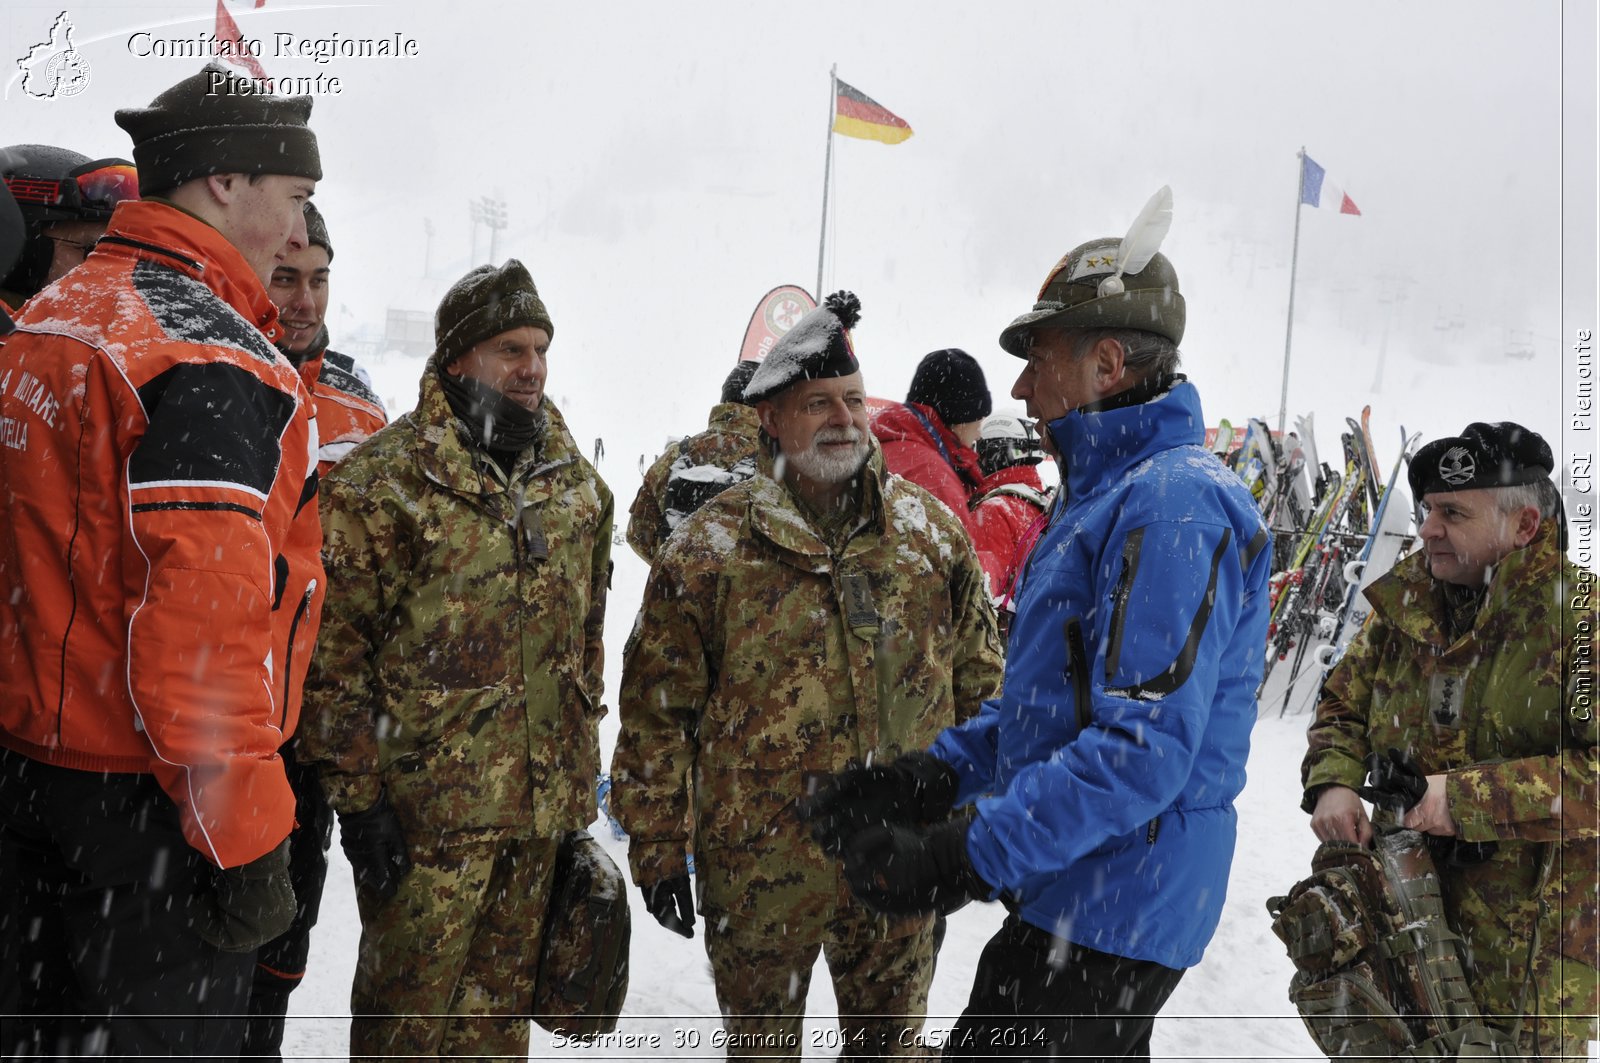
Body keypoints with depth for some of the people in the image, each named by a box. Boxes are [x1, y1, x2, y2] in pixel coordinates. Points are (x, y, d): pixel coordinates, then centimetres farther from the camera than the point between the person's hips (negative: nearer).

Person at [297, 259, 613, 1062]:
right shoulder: (382, 480, -11)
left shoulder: (578, 484, 9)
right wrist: (356, 795, -12)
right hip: (426, 808, -5)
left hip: (540, 810, 5)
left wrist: (579, 780, 17)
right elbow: (334, 651, -11)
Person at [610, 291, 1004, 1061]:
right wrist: (657, 847, -5)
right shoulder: (709, 551, -9)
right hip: (760, 867, -2)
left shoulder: (929, 529, 0)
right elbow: (656, 714, -5)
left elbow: (978, 673, 9)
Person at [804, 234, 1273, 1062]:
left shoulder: (1175, 506, -20)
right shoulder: (1103, 494, 14)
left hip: (1109, 915, -10)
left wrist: (970, 858, -27)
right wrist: (934, 773, 6)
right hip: (1089, 893, 10)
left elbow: (1145, 746, -27)